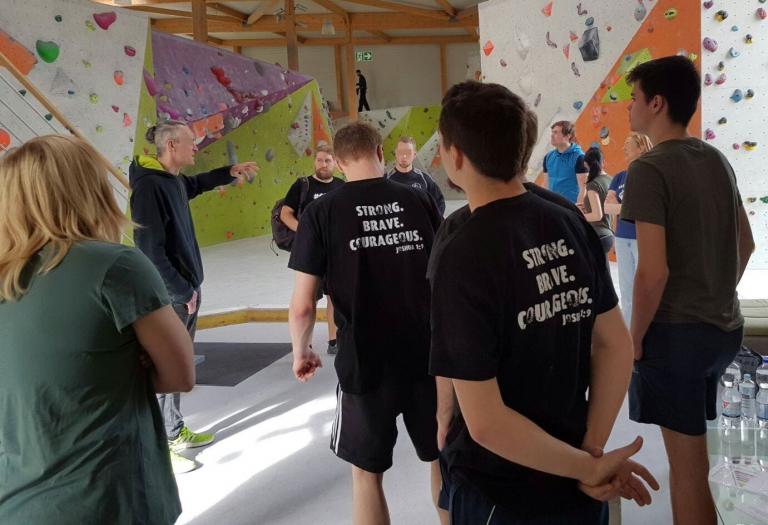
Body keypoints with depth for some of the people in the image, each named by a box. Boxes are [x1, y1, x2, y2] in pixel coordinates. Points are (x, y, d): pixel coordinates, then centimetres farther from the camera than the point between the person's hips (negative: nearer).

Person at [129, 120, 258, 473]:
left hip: (187, 288, 9)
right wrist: (182, 291, -17)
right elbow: (150, 250, -22)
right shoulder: (149, 187, -19)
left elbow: (196, 185, 35)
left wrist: (229, 173, 25)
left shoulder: (175, 180, 8)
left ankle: (176, 432, 31)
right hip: (170, 296, -9)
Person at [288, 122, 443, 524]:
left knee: (366, 473, 17)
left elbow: (302, 307, -9)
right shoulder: (420, 202, -1)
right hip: (428, 355, 3)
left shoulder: (321, 212, -8)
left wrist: (300, 352, 10)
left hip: (365, 364, -2)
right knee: (442, 460, 22)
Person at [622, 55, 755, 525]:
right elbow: (746, 243, 17)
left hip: (676, 330, -8)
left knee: (688, 468, 6)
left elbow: (653, 271, -22)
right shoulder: (717, 160, 8)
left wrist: (636, 338, -10)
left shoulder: (650, 169, -17)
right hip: (723, 327, 8)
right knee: (690, 454, 22)